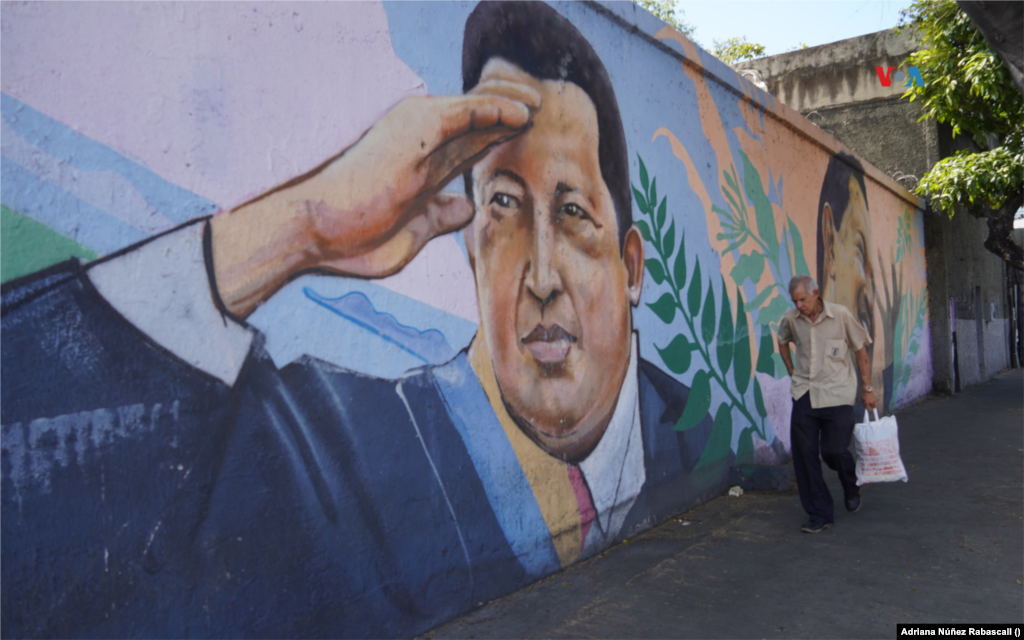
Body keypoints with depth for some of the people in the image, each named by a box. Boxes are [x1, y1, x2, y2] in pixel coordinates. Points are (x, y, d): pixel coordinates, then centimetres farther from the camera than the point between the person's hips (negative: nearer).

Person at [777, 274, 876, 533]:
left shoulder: (841, 315, -9)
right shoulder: (790, 320, 0)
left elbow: (860, 349, 0)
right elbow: (782, 341, 22)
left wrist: (867, 389, 1)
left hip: (837, 393, -3)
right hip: (804, 393, 3)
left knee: (834, 451, -2)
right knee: (804, 454, -1)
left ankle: (852, 488, 35)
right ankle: (820, 514, 10)